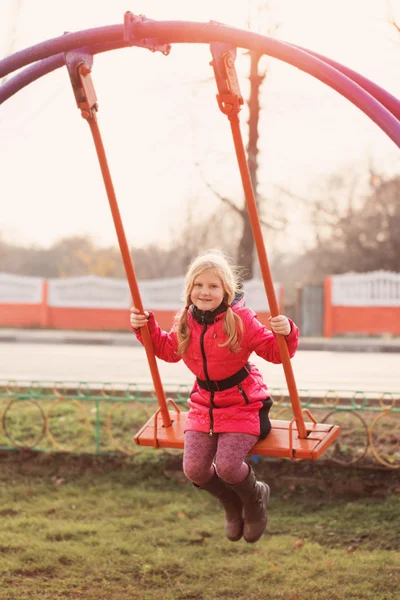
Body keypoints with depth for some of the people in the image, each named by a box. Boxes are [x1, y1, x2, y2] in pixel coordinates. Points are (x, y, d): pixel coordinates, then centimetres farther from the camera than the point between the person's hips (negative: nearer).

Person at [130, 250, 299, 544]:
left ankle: (255, 499, 17)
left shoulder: (241, 319, -16)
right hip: (204, 406, 5)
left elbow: (275, 352, -17)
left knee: (227, 467, -22)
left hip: (243, 406, -5)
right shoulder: (185, 323, 0)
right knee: (194, 469, -7)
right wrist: (146, 327, 7)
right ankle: (232, 504, 27)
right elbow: (168, 350, 19)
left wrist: (286, 332, -37)